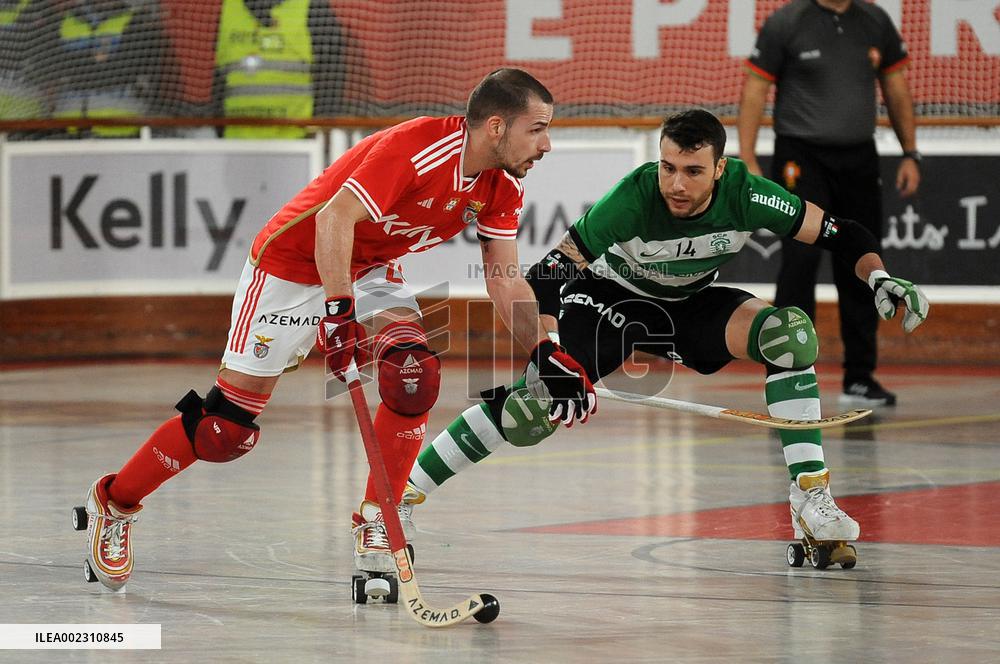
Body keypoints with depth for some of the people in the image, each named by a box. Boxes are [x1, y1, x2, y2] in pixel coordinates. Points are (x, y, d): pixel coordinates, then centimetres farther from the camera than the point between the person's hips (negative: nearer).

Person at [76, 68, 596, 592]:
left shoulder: (502, 185, -7)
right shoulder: (417, 147, -30)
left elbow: (504, 279, 0)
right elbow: (335, 218, -35)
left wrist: (546, 355, -10)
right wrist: (339, 310, -42)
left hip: (369, 271, 7)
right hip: (291, 264, -7)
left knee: (414, 375, -21)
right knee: (228, 425, -6)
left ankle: (375, 525, -7)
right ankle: (113, 504, 14)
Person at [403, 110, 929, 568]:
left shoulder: (743, 194, -26)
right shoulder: (634, 197, -34)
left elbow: (841, 235, -14)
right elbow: (548, 275, -34)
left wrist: (881, 278, -32)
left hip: (689, 306, 3)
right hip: (608, 297, -3)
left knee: (791, 333, -23)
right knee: (533, 404, -22)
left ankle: (810, 500, -18)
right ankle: (402, 496, -9)